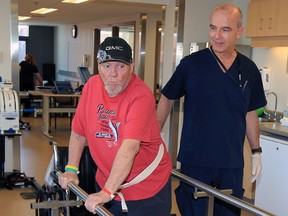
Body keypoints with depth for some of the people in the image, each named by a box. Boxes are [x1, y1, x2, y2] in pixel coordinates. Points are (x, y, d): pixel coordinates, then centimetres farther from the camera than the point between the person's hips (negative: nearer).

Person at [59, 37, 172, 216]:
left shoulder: (141, 96, -23)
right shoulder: (92, 86, -6)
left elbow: (130, 147, -31)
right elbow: (79, 132, 4)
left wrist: (107, 192, -35)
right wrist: (71, 170, 2)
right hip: (107, 183, 5)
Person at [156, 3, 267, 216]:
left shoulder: (249, 69, 1)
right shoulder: (191, 63, -8)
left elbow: (250, 113, 12)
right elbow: (167, 99, 1)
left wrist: (256, 151, 11)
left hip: (232, 162, 3)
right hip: (195, 159, -3)